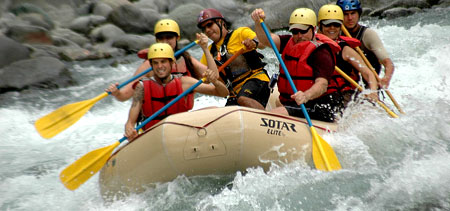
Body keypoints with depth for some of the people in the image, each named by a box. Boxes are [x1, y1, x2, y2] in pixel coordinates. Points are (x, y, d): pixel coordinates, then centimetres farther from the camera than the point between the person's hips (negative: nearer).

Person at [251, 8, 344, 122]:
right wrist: (258, 22, -25)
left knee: (275, 113, -27)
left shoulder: (321, 52, -12)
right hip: (288, 104, 8)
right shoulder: (289, 43, 11)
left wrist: (306, 96, -44)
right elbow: (266, 39, -5)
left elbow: (322, 84, -24)